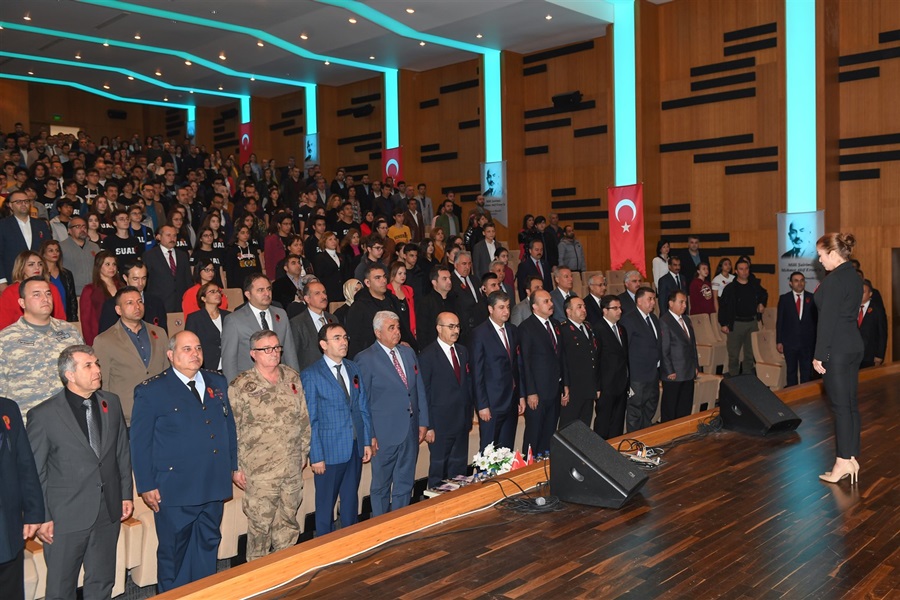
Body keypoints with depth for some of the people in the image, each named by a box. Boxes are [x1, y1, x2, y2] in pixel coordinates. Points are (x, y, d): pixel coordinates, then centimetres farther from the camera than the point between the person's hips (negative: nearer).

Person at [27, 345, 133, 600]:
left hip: (109, 512, 4)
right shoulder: (43, 415, -12)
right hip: (66, 517, -4)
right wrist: (41, 518, -7)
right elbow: (34, 472, -7)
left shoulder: (111, 403, 2)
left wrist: (126, 494, 9)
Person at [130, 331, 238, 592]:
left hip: (214, 485, 5)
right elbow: (140, 442, -7)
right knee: (173, 552, 10)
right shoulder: (151, 391, -8)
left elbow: (229, 425, 14)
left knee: (208, 546, 17)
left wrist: (234, 464, 10)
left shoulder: (217, 383, 8)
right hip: (175, 489, -5)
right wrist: (146, 485, -9)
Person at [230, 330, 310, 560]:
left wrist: (303, 452, 11)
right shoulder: (240, 386, -8)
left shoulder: (293, 378, 5)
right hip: (260, 470, -4)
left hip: (293, 466, 4)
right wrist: (236, 467, -6)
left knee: (288, 521, 15)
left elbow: (304, 419, 12)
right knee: (260, 524, 6)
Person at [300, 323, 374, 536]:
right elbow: (310, 419, -11)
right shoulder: (311, 375, -11)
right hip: (330, 450, -5)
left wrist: (367, 441, 7)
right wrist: (316, 456, -13)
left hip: (355, 447, 5)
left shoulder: (354, 369, 7)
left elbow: (363, 407, 11)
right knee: (326, 503, 9)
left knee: (351, 500, 17)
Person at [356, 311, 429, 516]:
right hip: (385, 433, -5)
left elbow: (420, 389, 11)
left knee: (405, 484, 15)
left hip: (411, 430, 5)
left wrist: (423, 423, 8)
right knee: (381, 486, 9)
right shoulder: (366, 359, -9)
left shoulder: (408, 352, 8)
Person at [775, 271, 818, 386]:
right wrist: (779, 341, -2)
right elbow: (779, 321, 2)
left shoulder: (812, 298, 2)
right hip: (789, 342, 0)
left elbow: (817, 319, 3)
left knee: (807, 372, 7)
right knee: (791, 371, 10)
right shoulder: (784, 299, 1)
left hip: (808, 342, 0)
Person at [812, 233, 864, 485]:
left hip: (837, 350, -9)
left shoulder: (834, 280, -17)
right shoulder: (855, 278, 11)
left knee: (841, 406, -4)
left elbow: (827, 320, -18)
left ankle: (843, 462, 2)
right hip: (855, 346, 9)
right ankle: (852, 458, 18)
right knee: (851, 404, 12)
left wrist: (819, 355, -13)